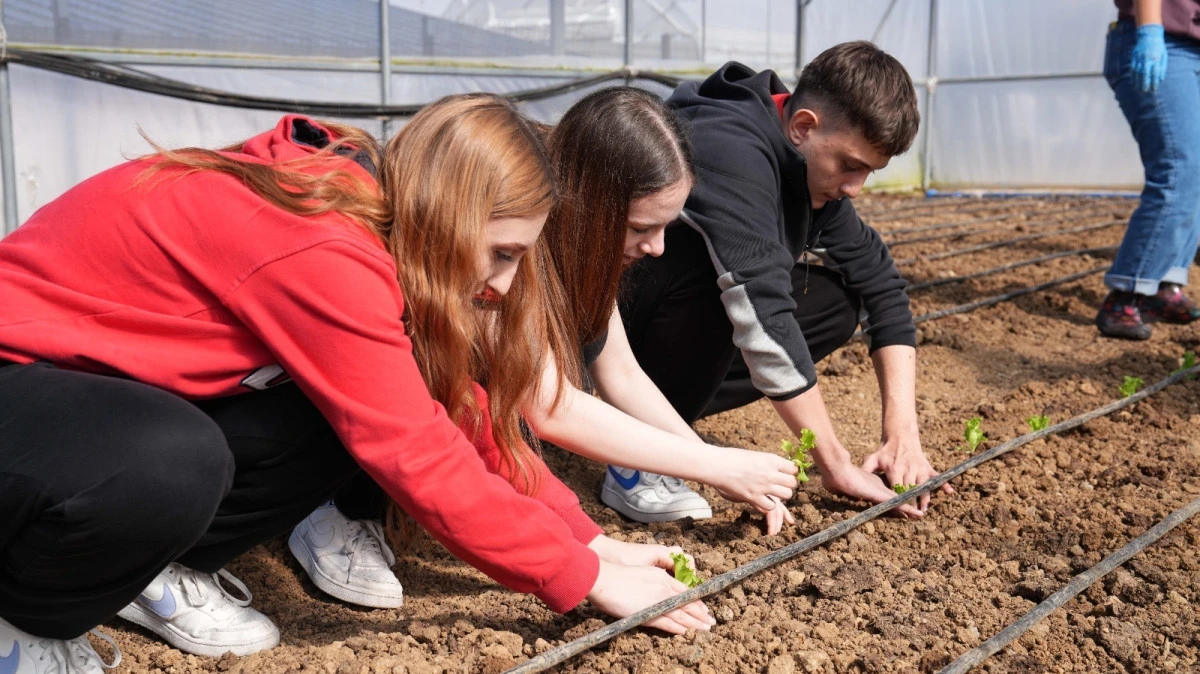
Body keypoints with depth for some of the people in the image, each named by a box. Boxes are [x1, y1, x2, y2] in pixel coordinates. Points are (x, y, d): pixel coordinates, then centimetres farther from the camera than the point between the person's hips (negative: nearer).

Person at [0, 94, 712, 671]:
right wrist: (588, 578, -20)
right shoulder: (321, 252, -31)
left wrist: (588, 538, -4)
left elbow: (459, 408, -1)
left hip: (117, 378, 8)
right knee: (167, 466, -38)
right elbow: (420, 459, -30)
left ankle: (157, 570, 7)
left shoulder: (375, 220, -5)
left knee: (340, 422, -11)